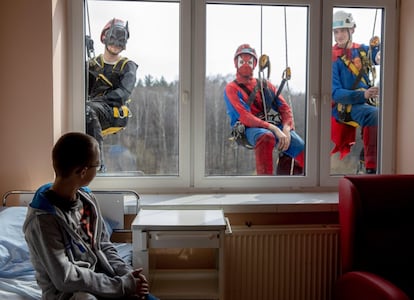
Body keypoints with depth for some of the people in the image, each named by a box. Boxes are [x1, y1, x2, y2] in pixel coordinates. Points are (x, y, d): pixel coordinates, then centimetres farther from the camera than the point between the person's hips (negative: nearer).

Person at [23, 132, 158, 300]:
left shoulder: (87, 199, 1)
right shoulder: (43, 219, -21)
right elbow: (65, 278, -22)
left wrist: (127, 273, -8)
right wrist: (123, 284, -19)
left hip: (99, 281, 6)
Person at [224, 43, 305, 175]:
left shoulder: (265, 85, 23)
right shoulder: (231, 89, 8)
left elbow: (284, 108, 13)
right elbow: (244, 117, -8)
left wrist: (286, 129, -10)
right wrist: (273, 129, -19)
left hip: (276, 127, 5)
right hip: (250, 130, -5)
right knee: (266, 137, -40)